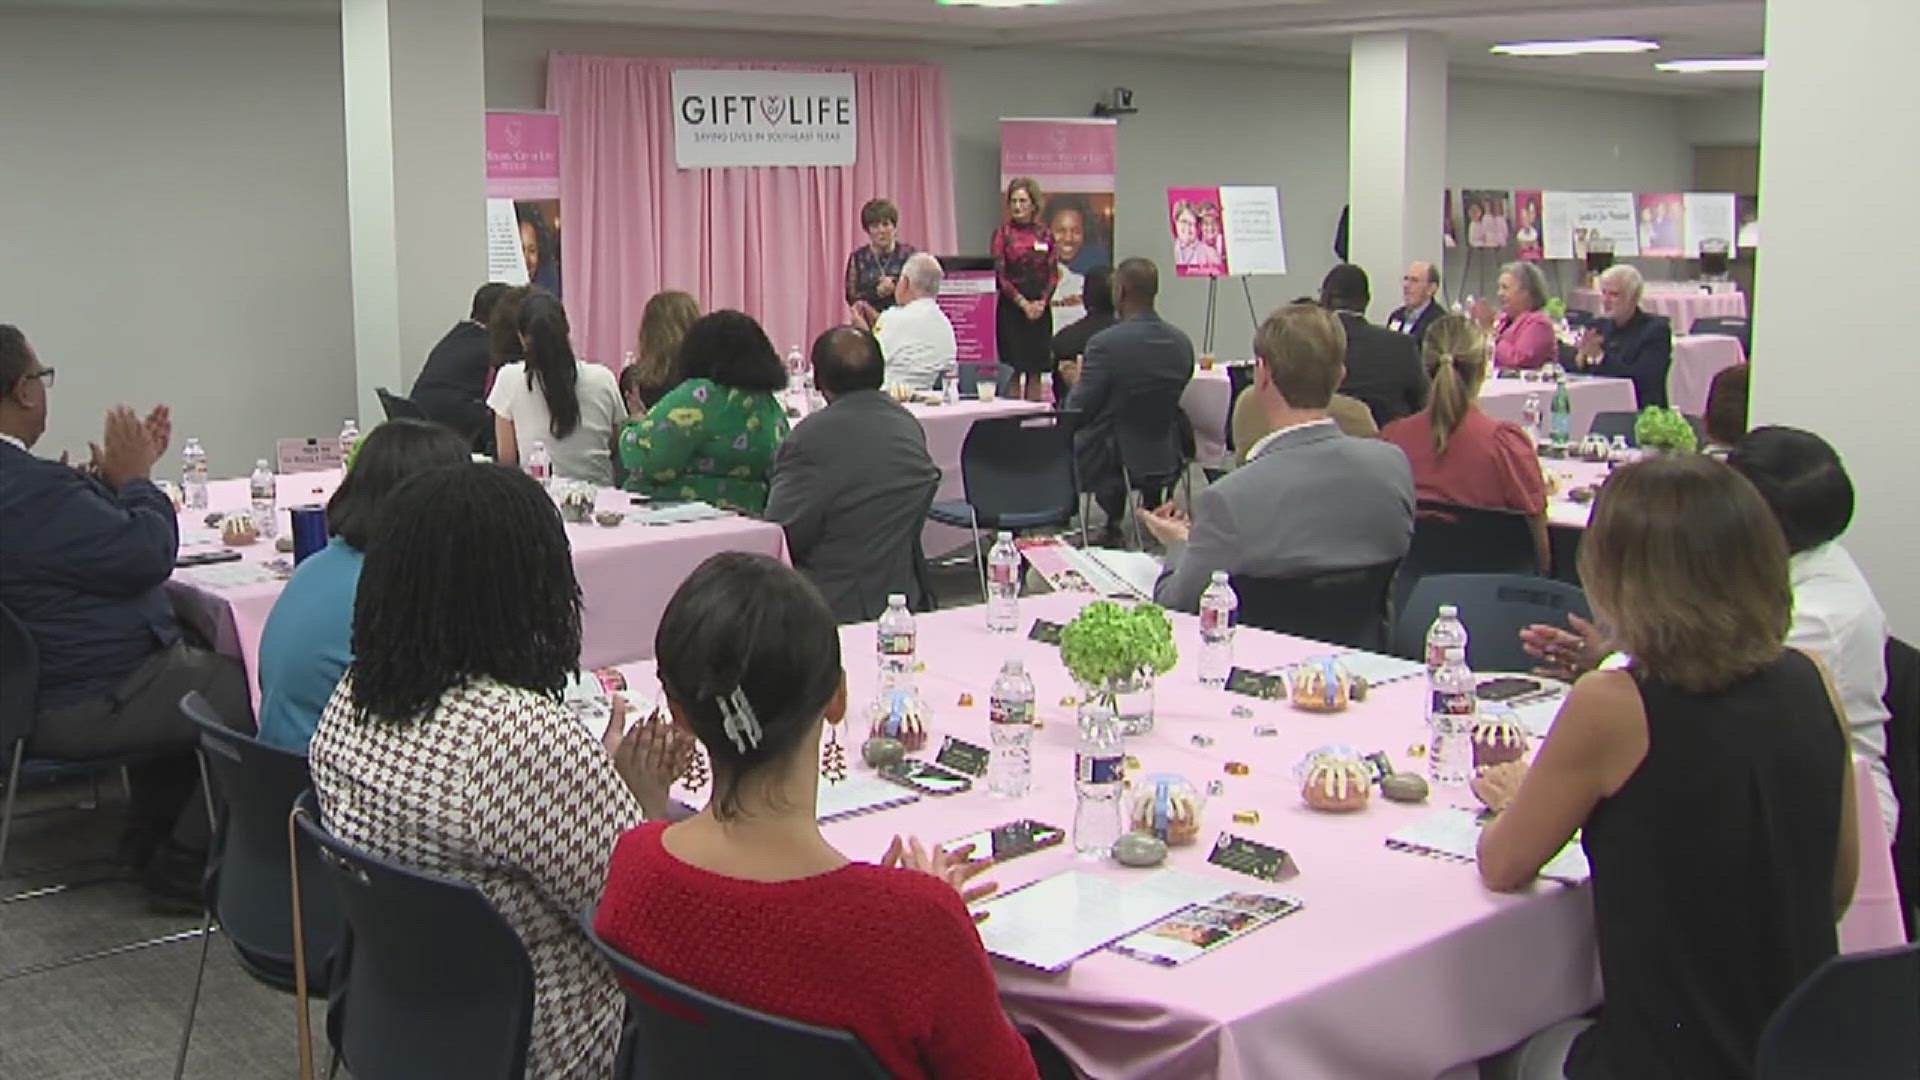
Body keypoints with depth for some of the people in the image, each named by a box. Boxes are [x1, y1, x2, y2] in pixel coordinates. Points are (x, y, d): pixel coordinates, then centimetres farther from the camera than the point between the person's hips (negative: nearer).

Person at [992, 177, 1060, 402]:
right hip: (1011, 308, -3)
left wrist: (1042, 302, -9)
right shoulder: (1003, 233, 1)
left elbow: (1053, 274, 7)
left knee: (1036, 370, 4)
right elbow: (999, 275, -5)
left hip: (1040, 309, 3)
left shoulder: (1045, 235, 9)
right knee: (1012, 369, -5)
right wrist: (1023, 303, -13)